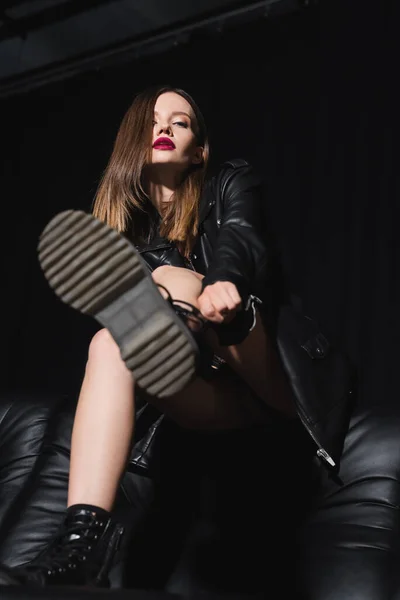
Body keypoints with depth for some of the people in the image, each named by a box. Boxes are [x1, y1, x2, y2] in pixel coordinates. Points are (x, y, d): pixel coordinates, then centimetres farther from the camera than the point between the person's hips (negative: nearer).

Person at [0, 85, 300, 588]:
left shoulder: (232, 185, 7)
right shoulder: (125, 224, 13)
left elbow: (241, 240, -17)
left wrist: (223, 284, -42)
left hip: (275, 375, -2)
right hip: (216, 395, 3)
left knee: (169, 279, -27)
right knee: (111, 341, -26)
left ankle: (172, 331, -66)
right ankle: (84, 533, -43)